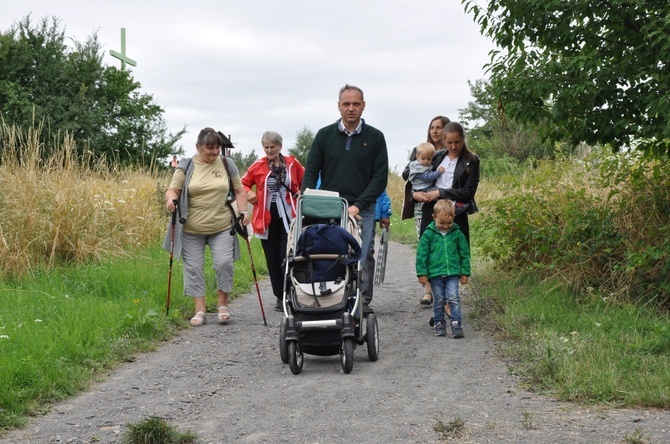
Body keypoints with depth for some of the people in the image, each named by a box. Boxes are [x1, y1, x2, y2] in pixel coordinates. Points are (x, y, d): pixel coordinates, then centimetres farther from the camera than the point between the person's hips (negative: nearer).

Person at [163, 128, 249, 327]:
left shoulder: (227, 164, 5)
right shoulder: (186, 166, 0)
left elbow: (239, 191, 11)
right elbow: (173, 189, -1)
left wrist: (243, 211, -3)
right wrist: (171, 199, -22)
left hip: (222, 228, 0)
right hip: (192, 230, 0)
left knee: (224, 263, -10)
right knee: (193, 267, 1)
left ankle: (223, 304, 8)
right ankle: (200, 310, 8)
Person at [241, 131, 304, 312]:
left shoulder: (292, 163, 1)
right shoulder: (258, 166, 1)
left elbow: (305, 180, 15)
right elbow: (244, 183, 12)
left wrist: (301, 194, 0)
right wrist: (249, 193, -7)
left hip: (288, 217, -2)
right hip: (267, 219, 2)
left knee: (287, 257, -10)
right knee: (273, 259, 8)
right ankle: (280, 296, 17)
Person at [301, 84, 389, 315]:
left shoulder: (375, 137, 5)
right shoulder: (325, 135, 9)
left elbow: (380, 177, 1)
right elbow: (311, 172, 9)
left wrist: (358, 205, -10)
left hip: (362, 211, -1)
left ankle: (362, 302, 1)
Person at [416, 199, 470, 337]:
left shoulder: (457, 233, 3)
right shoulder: (428, 234, -2)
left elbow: (464, 253, 10)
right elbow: (421, 254, 0)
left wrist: (465, 273, 8)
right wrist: (422, 273, -3)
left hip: (453, 272, 0)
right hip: (435, 273, 0)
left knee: (453, 298, -7)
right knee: (439, 300, 8)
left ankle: (456, 324, -5)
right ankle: (439, 324, 18)